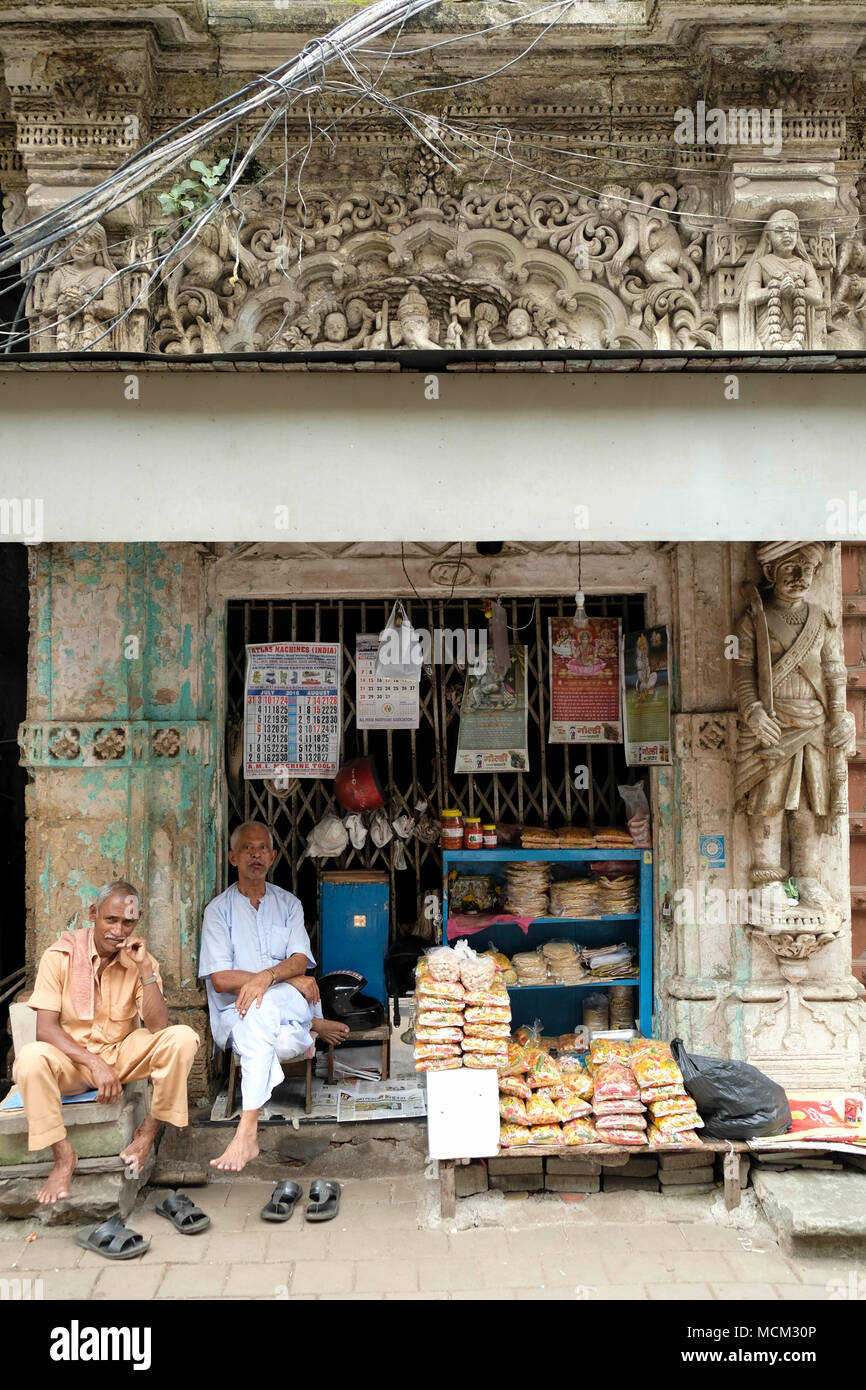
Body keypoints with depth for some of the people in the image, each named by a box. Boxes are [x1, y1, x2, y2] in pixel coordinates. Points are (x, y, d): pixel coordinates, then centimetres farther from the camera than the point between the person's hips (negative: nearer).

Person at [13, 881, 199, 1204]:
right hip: (71, 1057, -2)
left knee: (182, 1037, -24)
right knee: (30, 1059, -35)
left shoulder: (139, 959, -5)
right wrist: (95, 1063, -29)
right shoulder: (61, 954, -11)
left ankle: (148, 1132, -11)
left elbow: (158, 1027, -14)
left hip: (123, 1054, 2)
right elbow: (45, 1029, -17)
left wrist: (145, 968, -24)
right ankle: (63, 1157, -17)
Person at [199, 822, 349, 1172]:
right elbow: (220, 979, -6)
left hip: (291, 1001, 1)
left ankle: (247, 1132, -39)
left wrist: (267, 976, -27)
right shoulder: (219, 909, 6)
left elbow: (299, 961, -2)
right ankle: (309, 1026, -7)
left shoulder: (288, 904, 14)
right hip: (236, 1014, -1)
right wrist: (292, 979, -12)